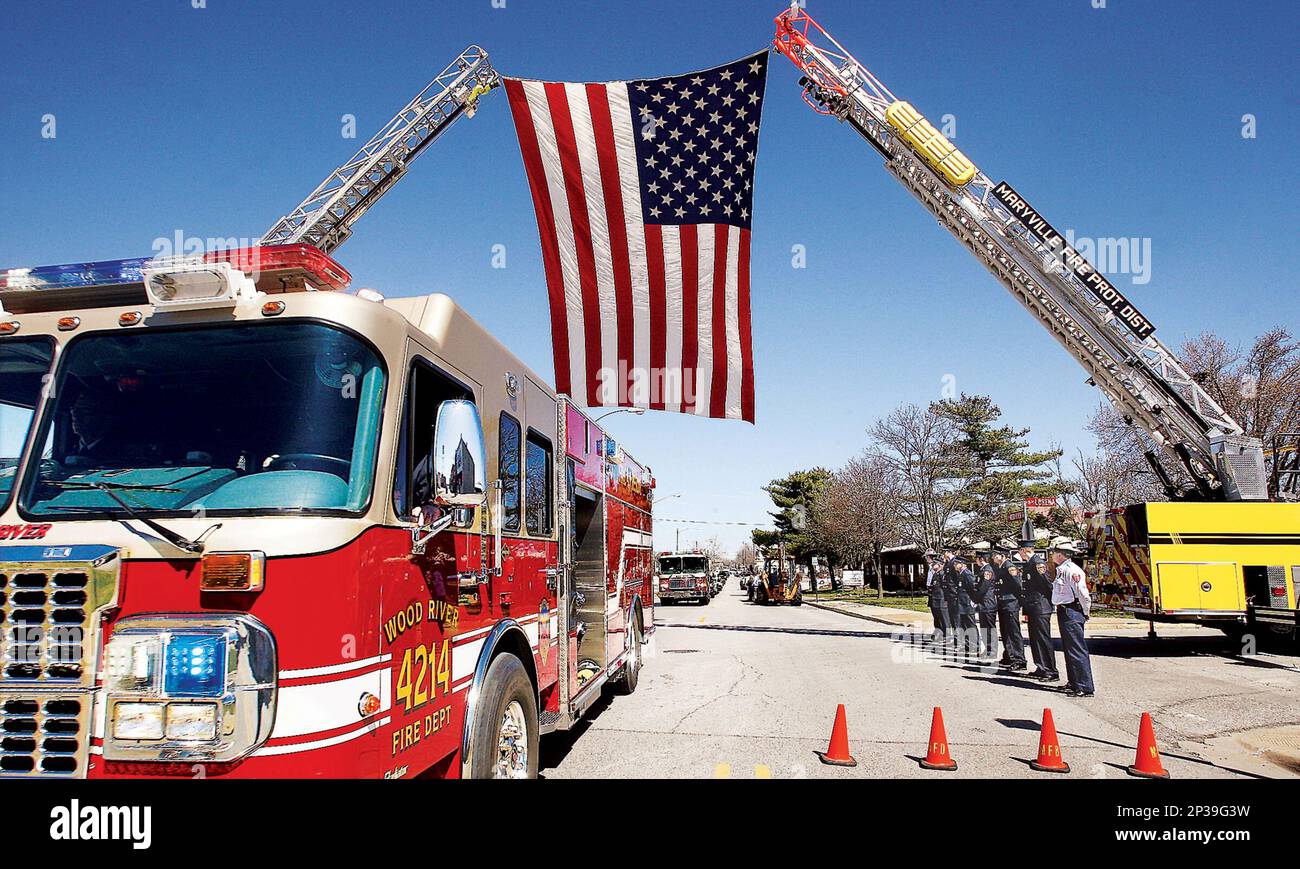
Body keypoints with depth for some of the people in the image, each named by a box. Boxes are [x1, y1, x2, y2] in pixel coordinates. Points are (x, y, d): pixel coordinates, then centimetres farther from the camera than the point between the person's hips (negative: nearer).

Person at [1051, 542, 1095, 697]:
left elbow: (1083, 594, -20)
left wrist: (1085, 613, -9)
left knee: (1077, 651, -8)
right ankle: (1073, 682, 30)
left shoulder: (1071, 570, -18)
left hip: (1072, 614, -11)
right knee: (1068, 649, 19)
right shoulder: (1061, 569, 12)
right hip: (1064, 612, 11)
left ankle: (1085, 687, -5)